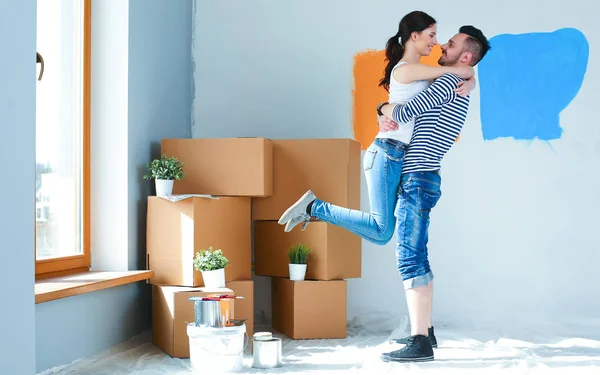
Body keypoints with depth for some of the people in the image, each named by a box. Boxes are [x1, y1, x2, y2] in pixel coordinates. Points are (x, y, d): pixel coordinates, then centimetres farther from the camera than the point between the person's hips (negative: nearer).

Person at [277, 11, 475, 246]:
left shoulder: (419, 73, 18)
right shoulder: (405, 69, -10)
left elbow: (467, 77, 18)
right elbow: (463, 71, -9)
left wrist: (467, 85, -4)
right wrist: (466, 71, 13)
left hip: (397, 157, 9)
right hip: (387, 154, -9)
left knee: (382, 231, 6)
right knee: (382, 232, -9)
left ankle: (313, 208, 12)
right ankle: (314, 208, -1)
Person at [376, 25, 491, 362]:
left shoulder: (449, 82, -8)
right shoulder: (451, 90, 23)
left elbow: (404, 112, -16)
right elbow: (406, 114, 25)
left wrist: (387, 109, 6)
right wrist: (385, 116, 2)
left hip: (419, 180, -10)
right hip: (418, 180, 10)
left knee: (410, 259, -13)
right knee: (417, 258, 14)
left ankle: (420, 343, -13)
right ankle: (425, 330, 20)